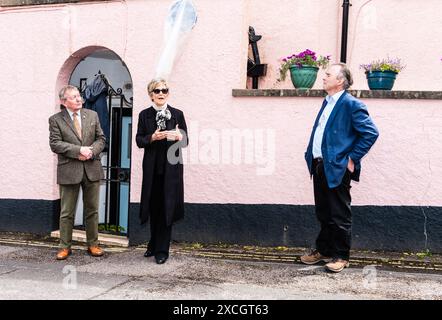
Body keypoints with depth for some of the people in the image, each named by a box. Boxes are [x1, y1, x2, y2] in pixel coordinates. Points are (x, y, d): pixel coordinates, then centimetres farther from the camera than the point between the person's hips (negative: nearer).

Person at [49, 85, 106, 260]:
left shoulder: (92, 115, 8)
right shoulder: (56, 120, -1)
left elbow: (101, 138, 7)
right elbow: (55, 144, -10)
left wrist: (91, 151, -13)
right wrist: (79, 150, -19)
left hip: (91, 168, 3)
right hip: (69, 170, -3)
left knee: (92, 210, 10)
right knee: (67, 212, 5)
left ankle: (93, 244, 21)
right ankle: (65, 246, 16)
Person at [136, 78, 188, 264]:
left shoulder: (177, 114, 3)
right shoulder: (145, 115, 6)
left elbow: (185, 141, 3)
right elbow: (139, 141, 1)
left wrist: (179, 137, -19)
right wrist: (152, 137, -17)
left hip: (171, 167, -1)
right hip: (152, 168, 2)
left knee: (166, 208, -1)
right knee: (154, 207, 9)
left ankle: (161, 250, 8)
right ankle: (154, 244, 27)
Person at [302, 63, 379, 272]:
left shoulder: (351, 104, -11)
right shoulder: (327, 102, 15)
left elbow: (371, 132, -16)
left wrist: (352, 158, -13)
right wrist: (312, 157, 14)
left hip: (337, 168, -8)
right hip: (320, 166, 8)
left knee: (339, 216, 3)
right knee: (323, 214, 17)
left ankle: (341, 256, 15)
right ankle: (323, 251, 29)